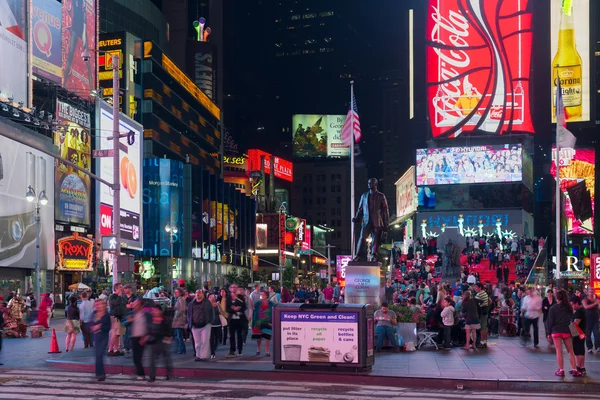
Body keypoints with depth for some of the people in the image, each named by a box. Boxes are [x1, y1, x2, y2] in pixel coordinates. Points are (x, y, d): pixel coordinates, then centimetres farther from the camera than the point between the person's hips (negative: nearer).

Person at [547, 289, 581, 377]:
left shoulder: (553, 308, -6)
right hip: (566, 331, 3)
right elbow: (571, 319, 11)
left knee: (559, 351, 0)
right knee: (571, 351, 10)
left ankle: (561, 370, 1)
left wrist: (549, 333, 1)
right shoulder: (569, 308, 4)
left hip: (556, 331, -3)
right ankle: (574, 370, 9)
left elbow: (550, 321, -5)